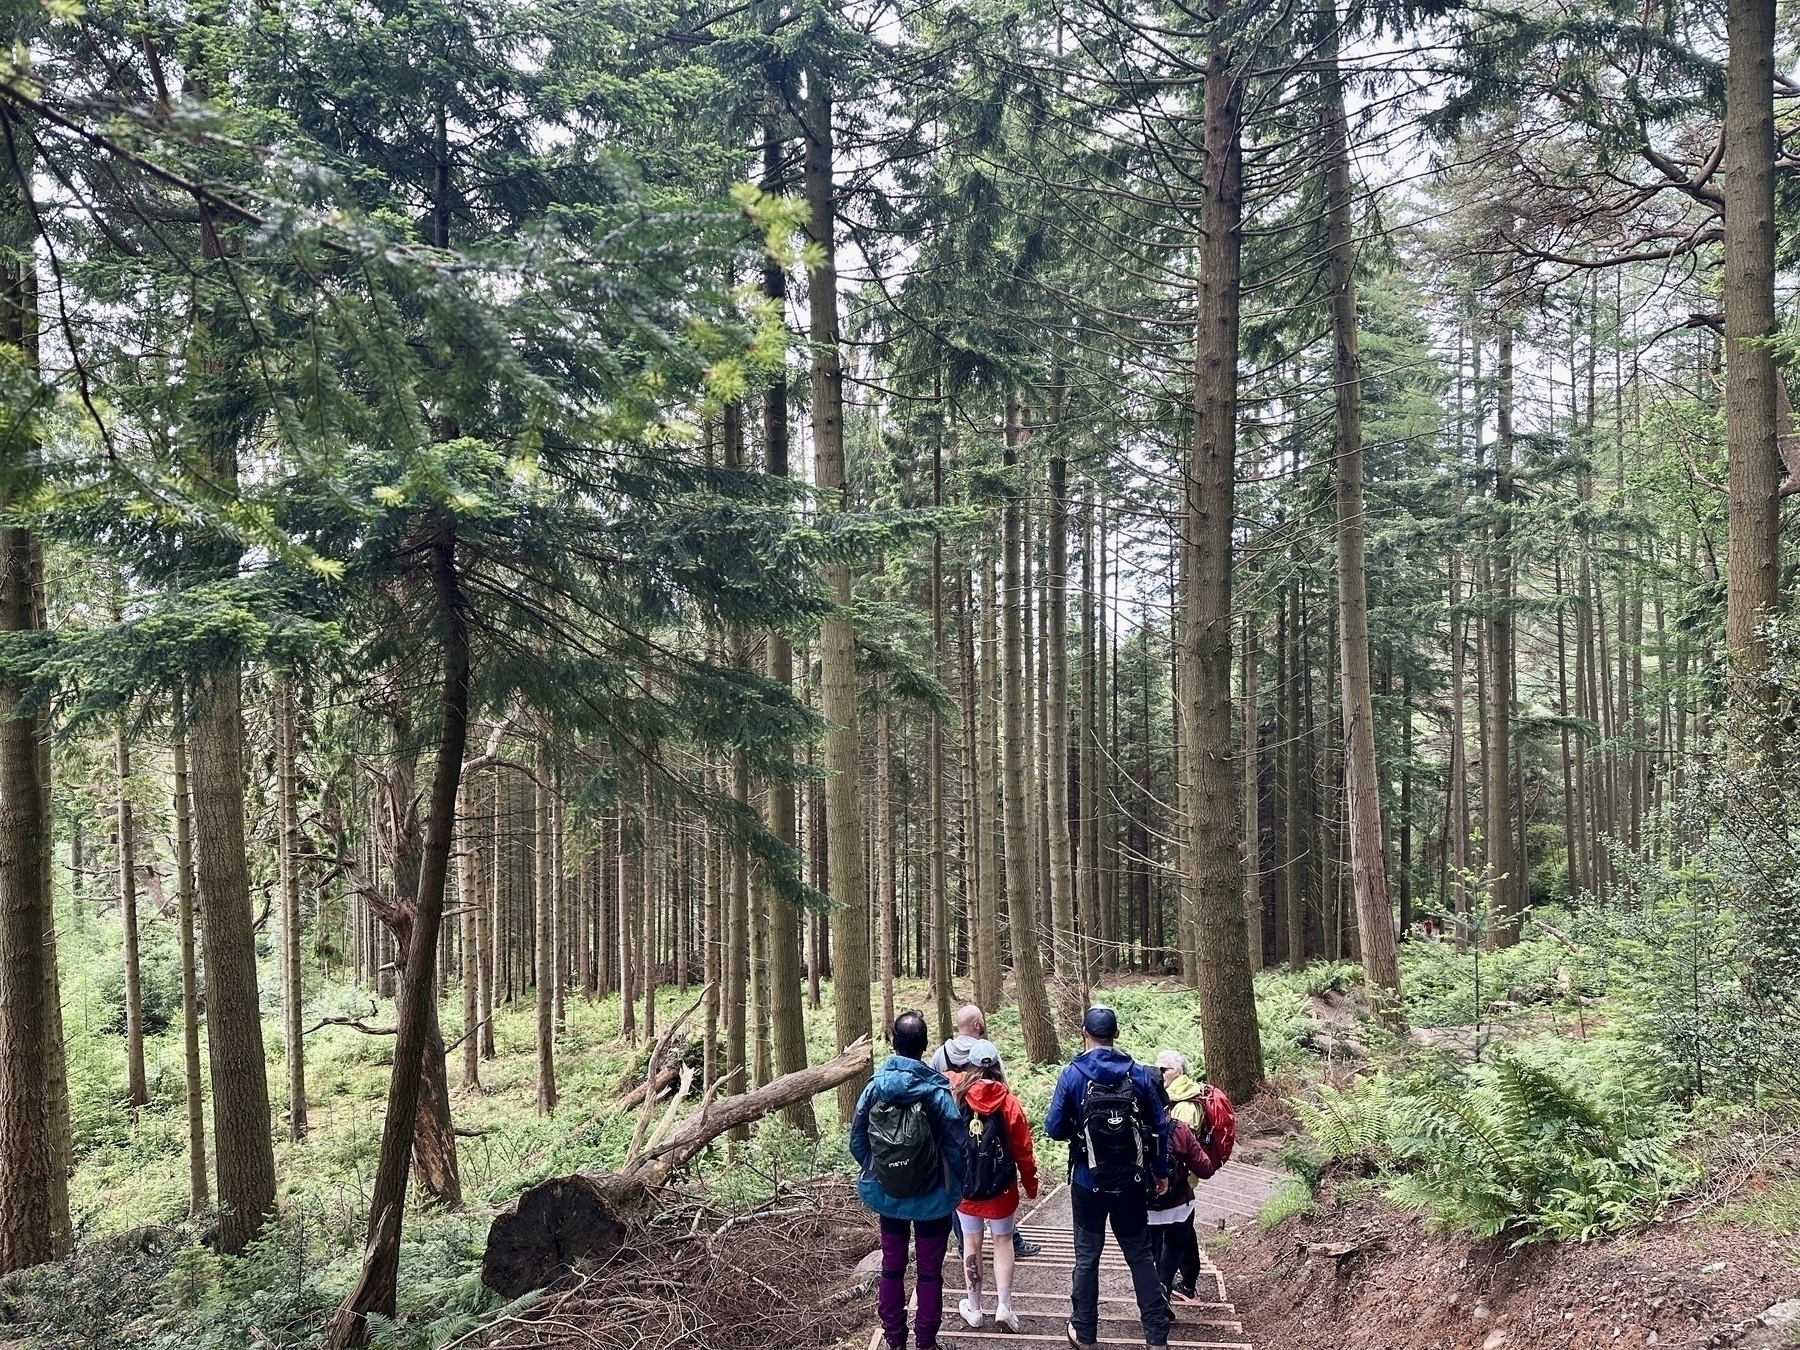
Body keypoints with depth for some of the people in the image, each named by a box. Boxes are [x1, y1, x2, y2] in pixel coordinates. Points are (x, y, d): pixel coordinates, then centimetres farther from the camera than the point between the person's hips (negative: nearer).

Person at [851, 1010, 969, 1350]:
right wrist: (955, 1185, 4)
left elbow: (857, 1142, -2)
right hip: (932, 1197, -3)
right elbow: (957, 1146, -16)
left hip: (887, 1195, 3)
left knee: (892, 1268, 17)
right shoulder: (935, 1091, -19)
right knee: (929, 1272, 11)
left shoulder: (874, 1086, -10)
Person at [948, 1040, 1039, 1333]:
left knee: (971, 1242, 14)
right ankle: (1004, 1306, 7)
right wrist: (1031, 1185, 8)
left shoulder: (955, 1098, -10)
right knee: (1002, 1241, 14)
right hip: (1000, 1187, -1)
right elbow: (1023, 1150, -6)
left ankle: (974, 1307, 22)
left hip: (964, 1185, 1)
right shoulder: (1009, 1102, -11)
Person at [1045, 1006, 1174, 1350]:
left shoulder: (1073, 1075, -10)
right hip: (1132, 1180, 2)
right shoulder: (1138, 1074, -4)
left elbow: (1054, 1128, -8)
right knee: (1140, 1254, 12)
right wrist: (1161, 1172, 10)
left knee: (1086, 1256, 11)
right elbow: (1160, 1126, -1)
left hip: (1089, 1181, -2)